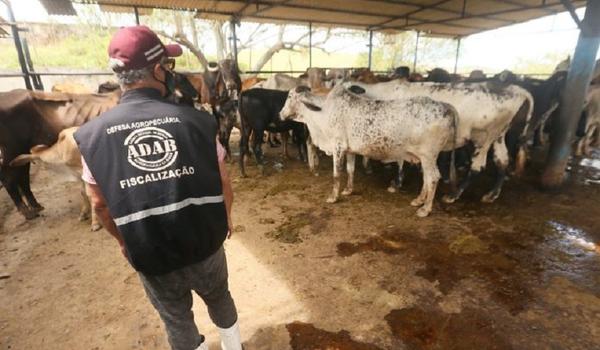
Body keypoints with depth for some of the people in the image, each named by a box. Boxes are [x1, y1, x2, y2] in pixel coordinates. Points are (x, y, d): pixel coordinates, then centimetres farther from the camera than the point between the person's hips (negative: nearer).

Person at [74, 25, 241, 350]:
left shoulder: (91, 135, -11)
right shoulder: (197, 121, -17)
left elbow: (100, 205, 0)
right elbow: (224, 186, -8)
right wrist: (225, 219, 13)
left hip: (150, 256, 0)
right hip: (206, 245, 1)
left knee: (177, 320, 25)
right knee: (220, 298, 29)